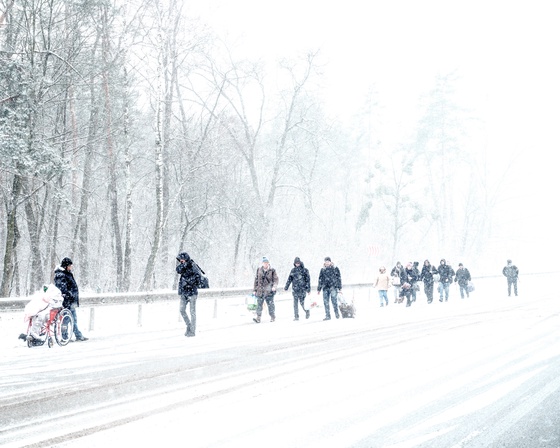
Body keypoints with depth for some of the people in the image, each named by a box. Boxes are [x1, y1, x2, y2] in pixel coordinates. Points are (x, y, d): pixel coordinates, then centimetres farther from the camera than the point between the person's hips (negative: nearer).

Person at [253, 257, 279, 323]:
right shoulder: (259, 270, 9)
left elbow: (275, 279, 0)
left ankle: (273, 317, 17)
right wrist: (254, 290, 13)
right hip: (260, 290, 2)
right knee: (259, 304, -6)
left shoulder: (272, 270, 1)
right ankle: (258, 318, -8)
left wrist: (274, 286, -18)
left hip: (269, 291, -2)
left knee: (270, 304, 4)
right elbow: (256, 280, 14)